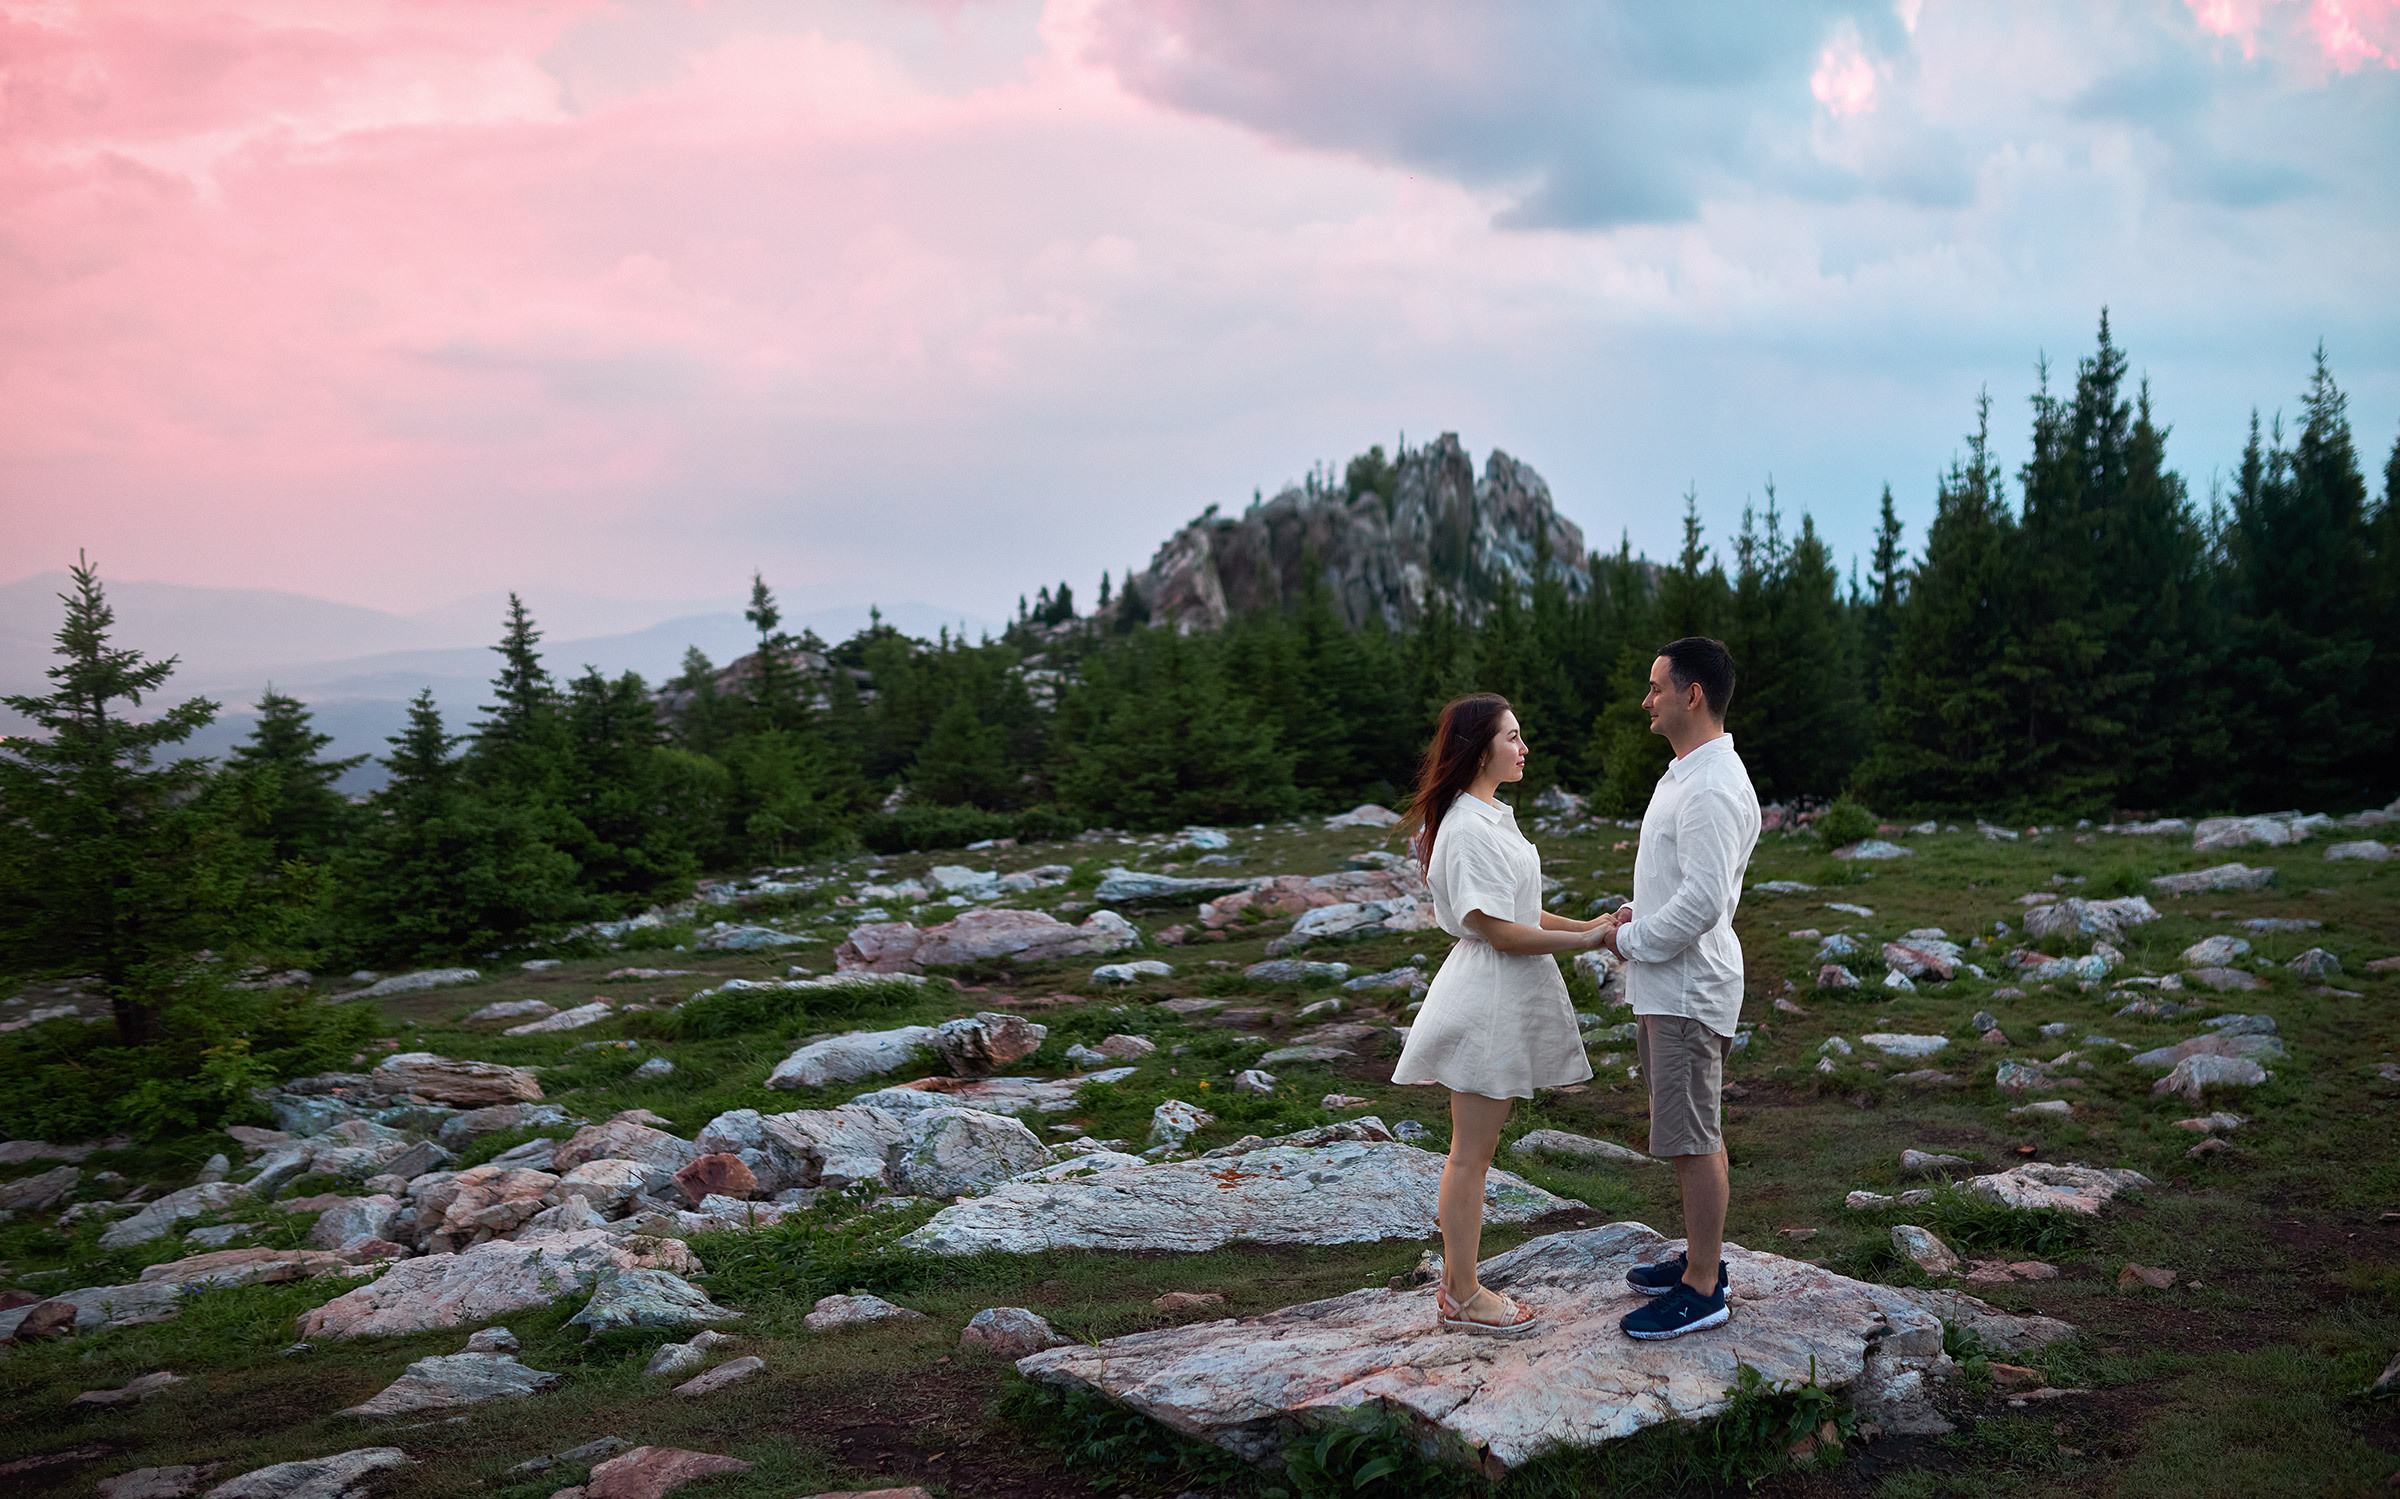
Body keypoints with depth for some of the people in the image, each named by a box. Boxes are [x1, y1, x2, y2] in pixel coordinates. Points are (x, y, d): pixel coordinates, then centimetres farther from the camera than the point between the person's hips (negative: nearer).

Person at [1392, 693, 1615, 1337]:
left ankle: (1456, 1284, 23)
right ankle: (1464, 1299, 9)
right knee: (1471, 1154, 0)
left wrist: (1587, 924, 7)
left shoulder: (1492, 817, 13)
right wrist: (1588, 940, -16)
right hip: (1487, 997, -10)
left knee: (1474, 1151, 15)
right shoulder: (1468, 829, -19)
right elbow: (1499, 930, -21)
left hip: (1507, 996, 10)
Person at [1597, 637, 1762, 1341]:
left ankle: (1702, 1290, 6)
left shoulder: (1712, 789, -22)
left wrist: (1632, 940, -15)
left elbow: (1703, 901, -27)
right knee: (1690, 1135, 18)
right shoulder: (1685, 774, 13)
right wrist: (1638, 911, 8)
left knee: (1692, 1140, -3)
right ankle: (1701, 1258, 30)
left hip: (1689, 988, -11)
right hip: (1667, 984, 11)